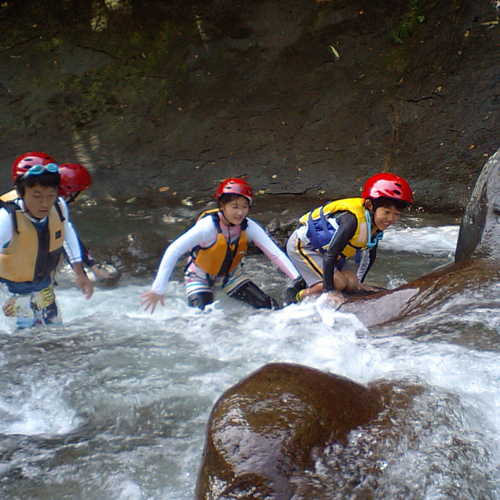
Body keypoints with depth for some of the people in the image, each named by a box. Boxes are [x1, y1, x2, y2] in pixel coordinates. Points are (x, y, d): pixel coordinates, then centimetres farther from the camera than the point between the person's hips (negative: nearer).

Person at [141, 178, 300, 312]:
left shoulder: (249, 227, -22)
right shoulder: (208, 226, -34)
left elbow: (275, 253, -24)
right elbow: (172, 252, -36)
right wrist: (158, 290, -39)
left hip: (230, 274, 4)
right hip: (201, 276, -4)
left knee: (271, 308, -8)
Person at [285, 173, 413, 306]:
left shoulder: (378, 224, -10)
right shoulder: (352, 220, -37)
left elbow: (370, 255, 9)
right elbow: (330, 255, -33)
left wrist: (359, 281, 15)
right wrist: (329, 291, -28)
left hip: (324, 248, 9)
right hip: (302, 245, -9)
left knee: (352, 284, -2)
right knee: (338, 282, -22)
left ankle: (308, 284, 13)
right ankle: (296, 296, -5)